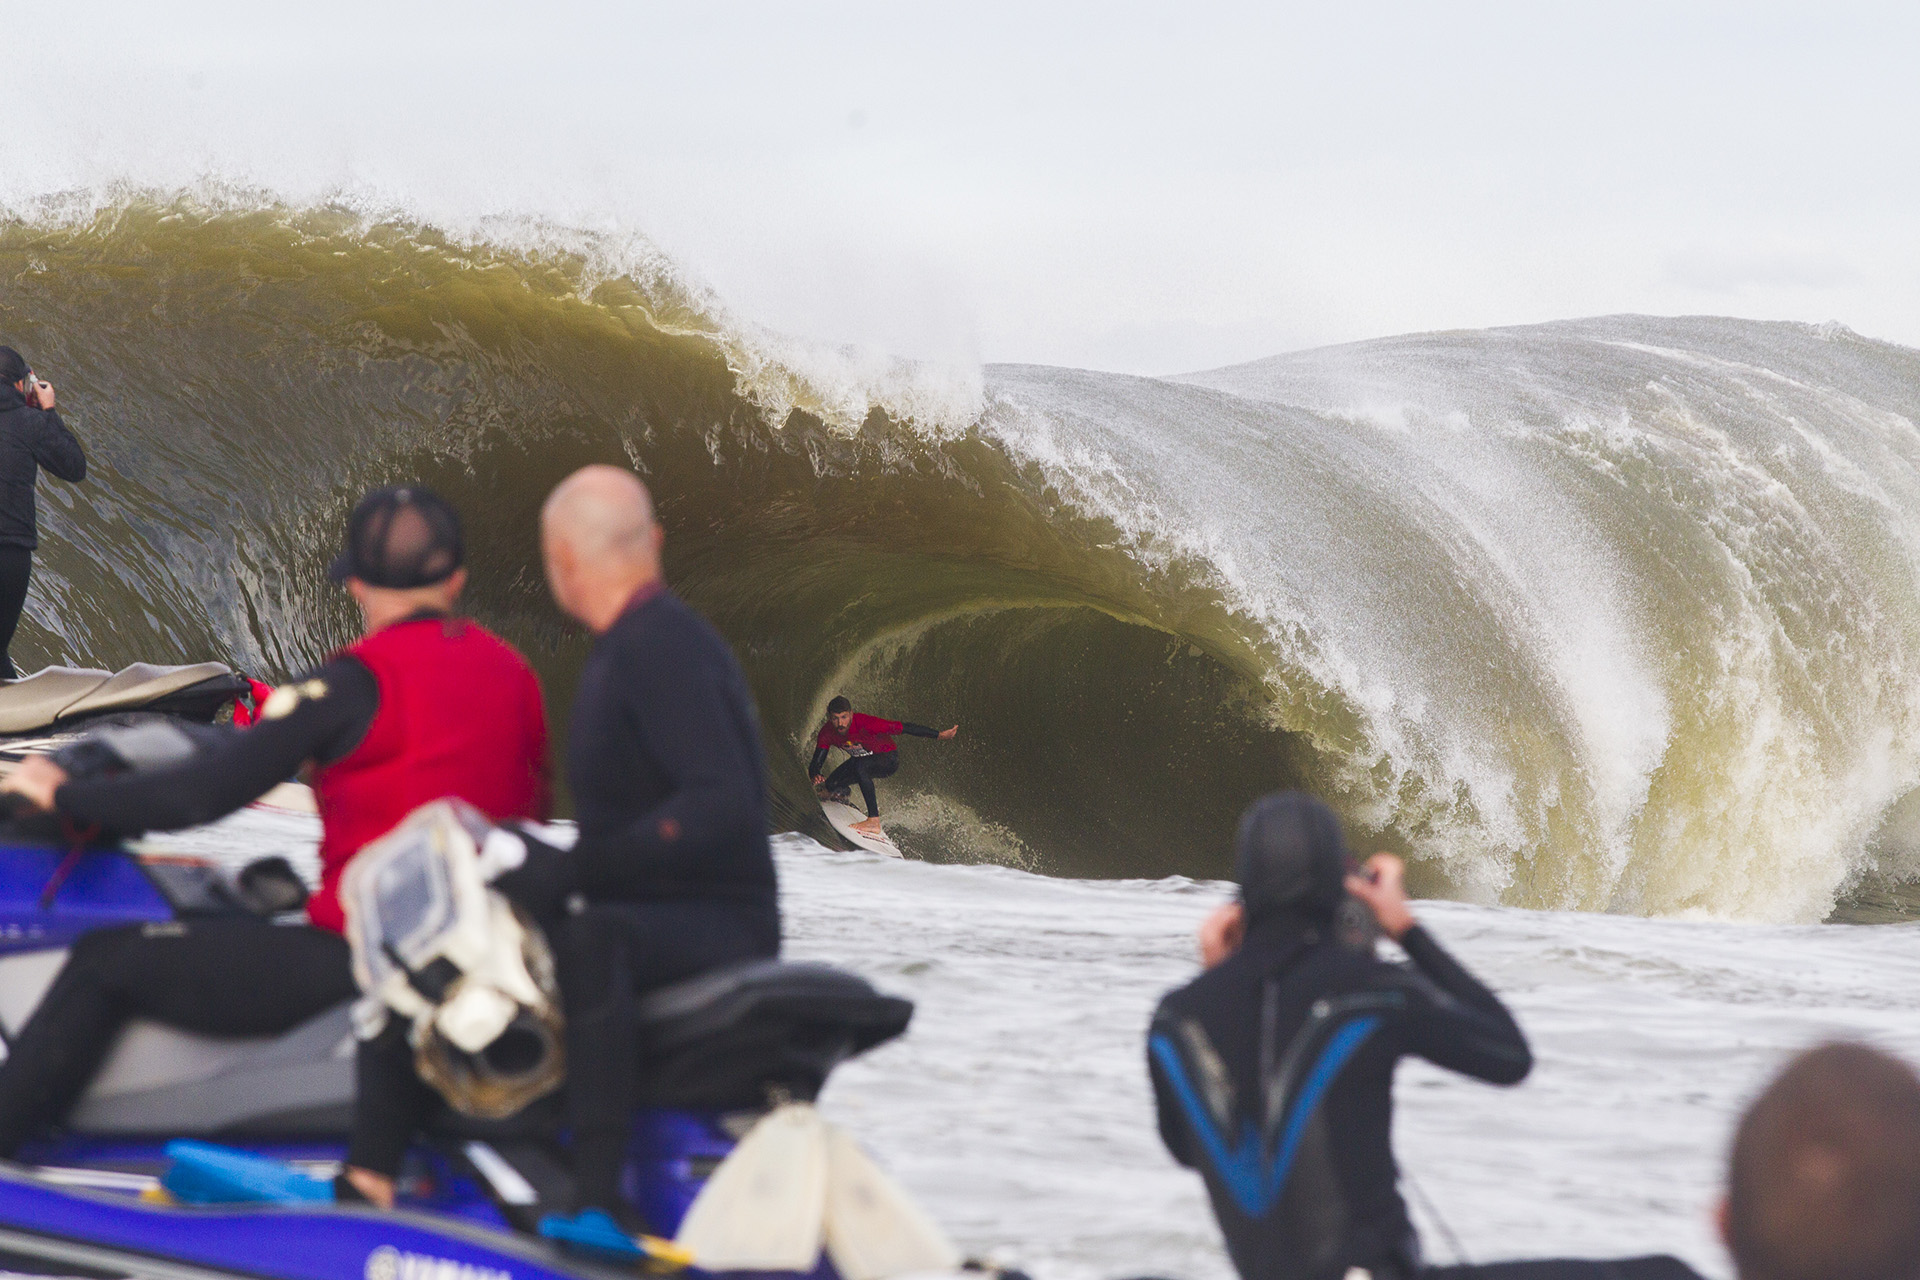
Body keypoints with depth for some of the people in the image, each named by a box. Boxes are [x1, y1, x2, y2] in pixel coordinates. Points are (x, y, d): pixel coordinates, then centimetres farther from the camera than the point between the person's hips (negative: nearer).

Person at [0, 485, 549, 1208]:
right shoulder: (513, 674, 7)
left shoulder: (359, 681, -13)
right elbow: (529, 815, 19)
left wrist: (67, 796, -3)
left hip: (354, 955, -7)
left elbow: (207, 792, -15)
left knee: (103, 965, 1)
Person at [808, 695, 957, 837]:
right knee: (830, 785, -9)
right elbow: (816, 763, -17)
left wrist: (939, 735, -32)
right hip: (862, 760, 6)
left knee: (860, 766, -36)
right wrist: (816, 776, -43)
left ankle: (874, 821, -37)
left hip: (889, 760, -6)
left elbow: (903, 728, -32)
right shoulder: (827, 733, -20)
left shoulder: (864, 723, -34)